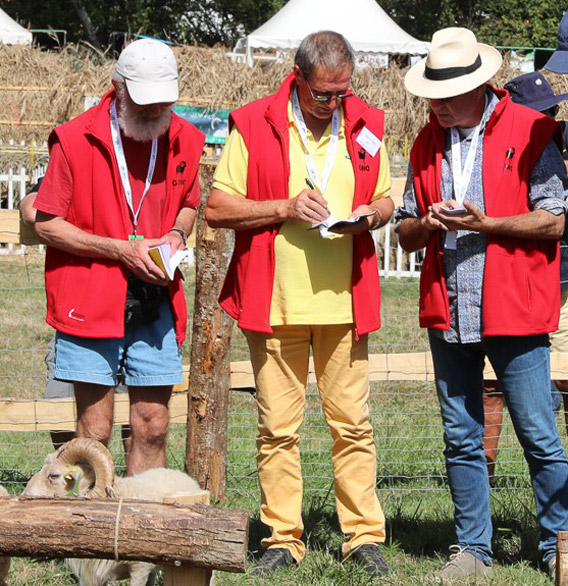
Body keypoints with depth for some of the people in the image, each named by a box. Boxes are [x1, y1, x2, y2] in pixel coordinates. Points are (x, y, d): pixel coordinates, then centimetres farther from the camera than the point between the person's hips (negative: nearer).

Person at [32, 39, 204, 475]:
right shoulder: (76, 140, -7)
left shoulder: (185, 140, 6)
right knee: (95, 431, -5)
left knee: (152, 427, 4)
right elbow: (46, 224, -4)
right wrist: (120, 249, -13)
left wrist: (177, 235, 0)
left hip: (156, 303, 4)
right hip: (90, 301, -4)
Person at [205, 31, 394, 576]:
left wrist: (369, 214, -5)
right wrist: (286, 208, -14)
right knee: (277, 426, 3)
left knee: (352, 422, 2)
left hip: (344, 300, 2)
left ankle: (364, 534, 10)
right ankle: (283, 540, 10)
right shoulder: (253, 125, -2)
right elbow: (217, 208, -2)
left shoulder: (364, 125, 7)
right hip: (274, 301, -2)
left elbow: (384, 198, 19)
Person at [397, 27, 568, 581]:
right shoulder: (428, 142, 11)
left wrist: (484, 223, -19)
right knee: (461, 439, 9)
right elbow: (406, 234, 14)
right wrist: (427, 223, -9)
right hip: (447, 311, 5)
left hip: (515, 310, -5)